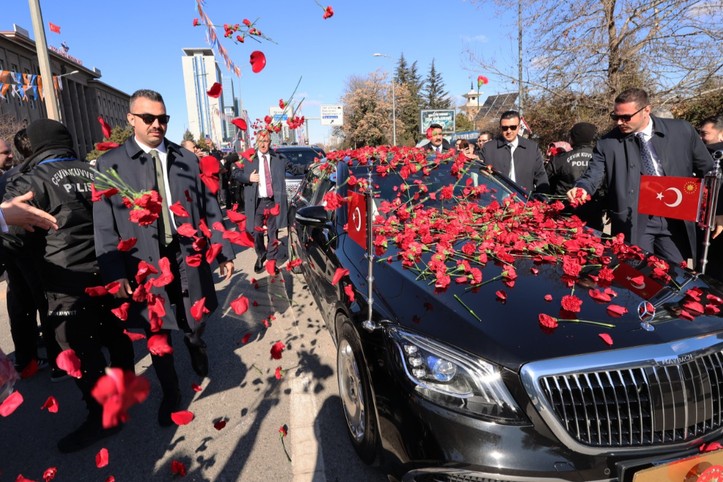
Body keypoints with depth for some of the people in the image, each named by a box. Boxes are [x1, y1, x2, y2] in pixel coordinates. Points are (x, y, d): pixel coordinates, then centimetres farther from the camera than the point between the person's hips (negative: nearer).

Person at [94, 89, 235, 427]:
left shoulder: (187, 159, 6)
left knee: (195, 324, 11)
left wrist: (223, 251, 3)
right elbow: (104, 224, -3)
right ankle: (170, 393, 33)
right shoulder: (110, 164, 1)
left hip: (189, 258, 1)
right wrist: (115, 272, -11)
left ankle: (197, 349, 49)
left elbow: (209, 208, 6)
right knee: (157, 335, 10)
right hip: (145, 264, -1)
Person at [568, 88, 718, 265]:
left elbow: (708, 169, 11)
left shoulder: (682, 131, 2)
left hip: (675, 220, 2)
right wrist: (582, 188, -32)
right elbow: (593, 176, -9)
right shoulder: (607, 143, -4)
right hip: (633, 223, -2)